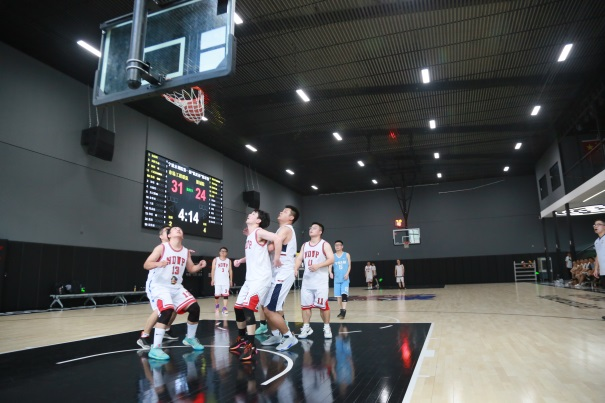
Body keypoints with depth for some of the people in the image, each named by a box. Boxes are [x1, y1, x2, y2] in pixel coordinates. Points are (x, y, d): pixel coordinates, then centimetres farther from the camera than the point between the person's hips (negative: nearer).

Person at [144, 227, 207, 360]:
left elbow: (191, 269, 16)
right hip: (160, 286, -6)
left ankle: (190, 338, 24)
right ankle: (155, 349, -20)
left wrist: (200, 266, -5)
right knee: (167, 311, -28)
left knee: (195, 308, 1)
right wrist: (158, 263, -35)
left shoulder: (186, 251, 5)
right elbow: (146, 265, -14)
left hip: (177, 287, 6)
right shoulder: (162, 248, -10)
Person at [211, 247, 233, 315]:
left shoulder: (229, 260, 10)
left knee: (225, 294, -7)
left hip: (226, 280, 1)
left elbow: (230, 270, 11)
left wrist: (231, 280, 7)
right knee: (217, 294, 5)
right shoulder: (215, 260, 4)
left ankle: (224, 308, -8)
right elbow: (213, 270, 0)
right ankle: (216, 306, 29)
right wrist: (212, 279, -8)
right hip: (217, 280, -1)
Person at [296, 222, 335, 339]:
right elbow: (299, 259, 10)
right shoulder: (305, 245, 14)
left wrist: (318, 266, -25)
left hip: (321, 281, -5)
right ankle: (306, 328, 15)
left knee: (323, 305, 0)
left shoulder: (325, 244, -2)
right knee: (305, 305, 4)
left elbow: (331, 259, -12)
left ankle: (327, 327, 15)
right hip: (307, 281, 5)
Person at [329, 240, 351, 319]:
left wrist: (347, 274, -13)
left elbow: (349, 265, 4)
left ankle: (344, 311, -19)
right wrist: (330, 273, -17)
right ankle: (341, 311, 19)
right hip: (337, 279, 3)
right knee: (338, 296, 6)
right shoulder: (332, 256, 8)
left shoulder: (347, 255, 5)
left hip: (345, 279, -3)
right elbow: (330, 266, 4)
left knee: (344, 294, -16)